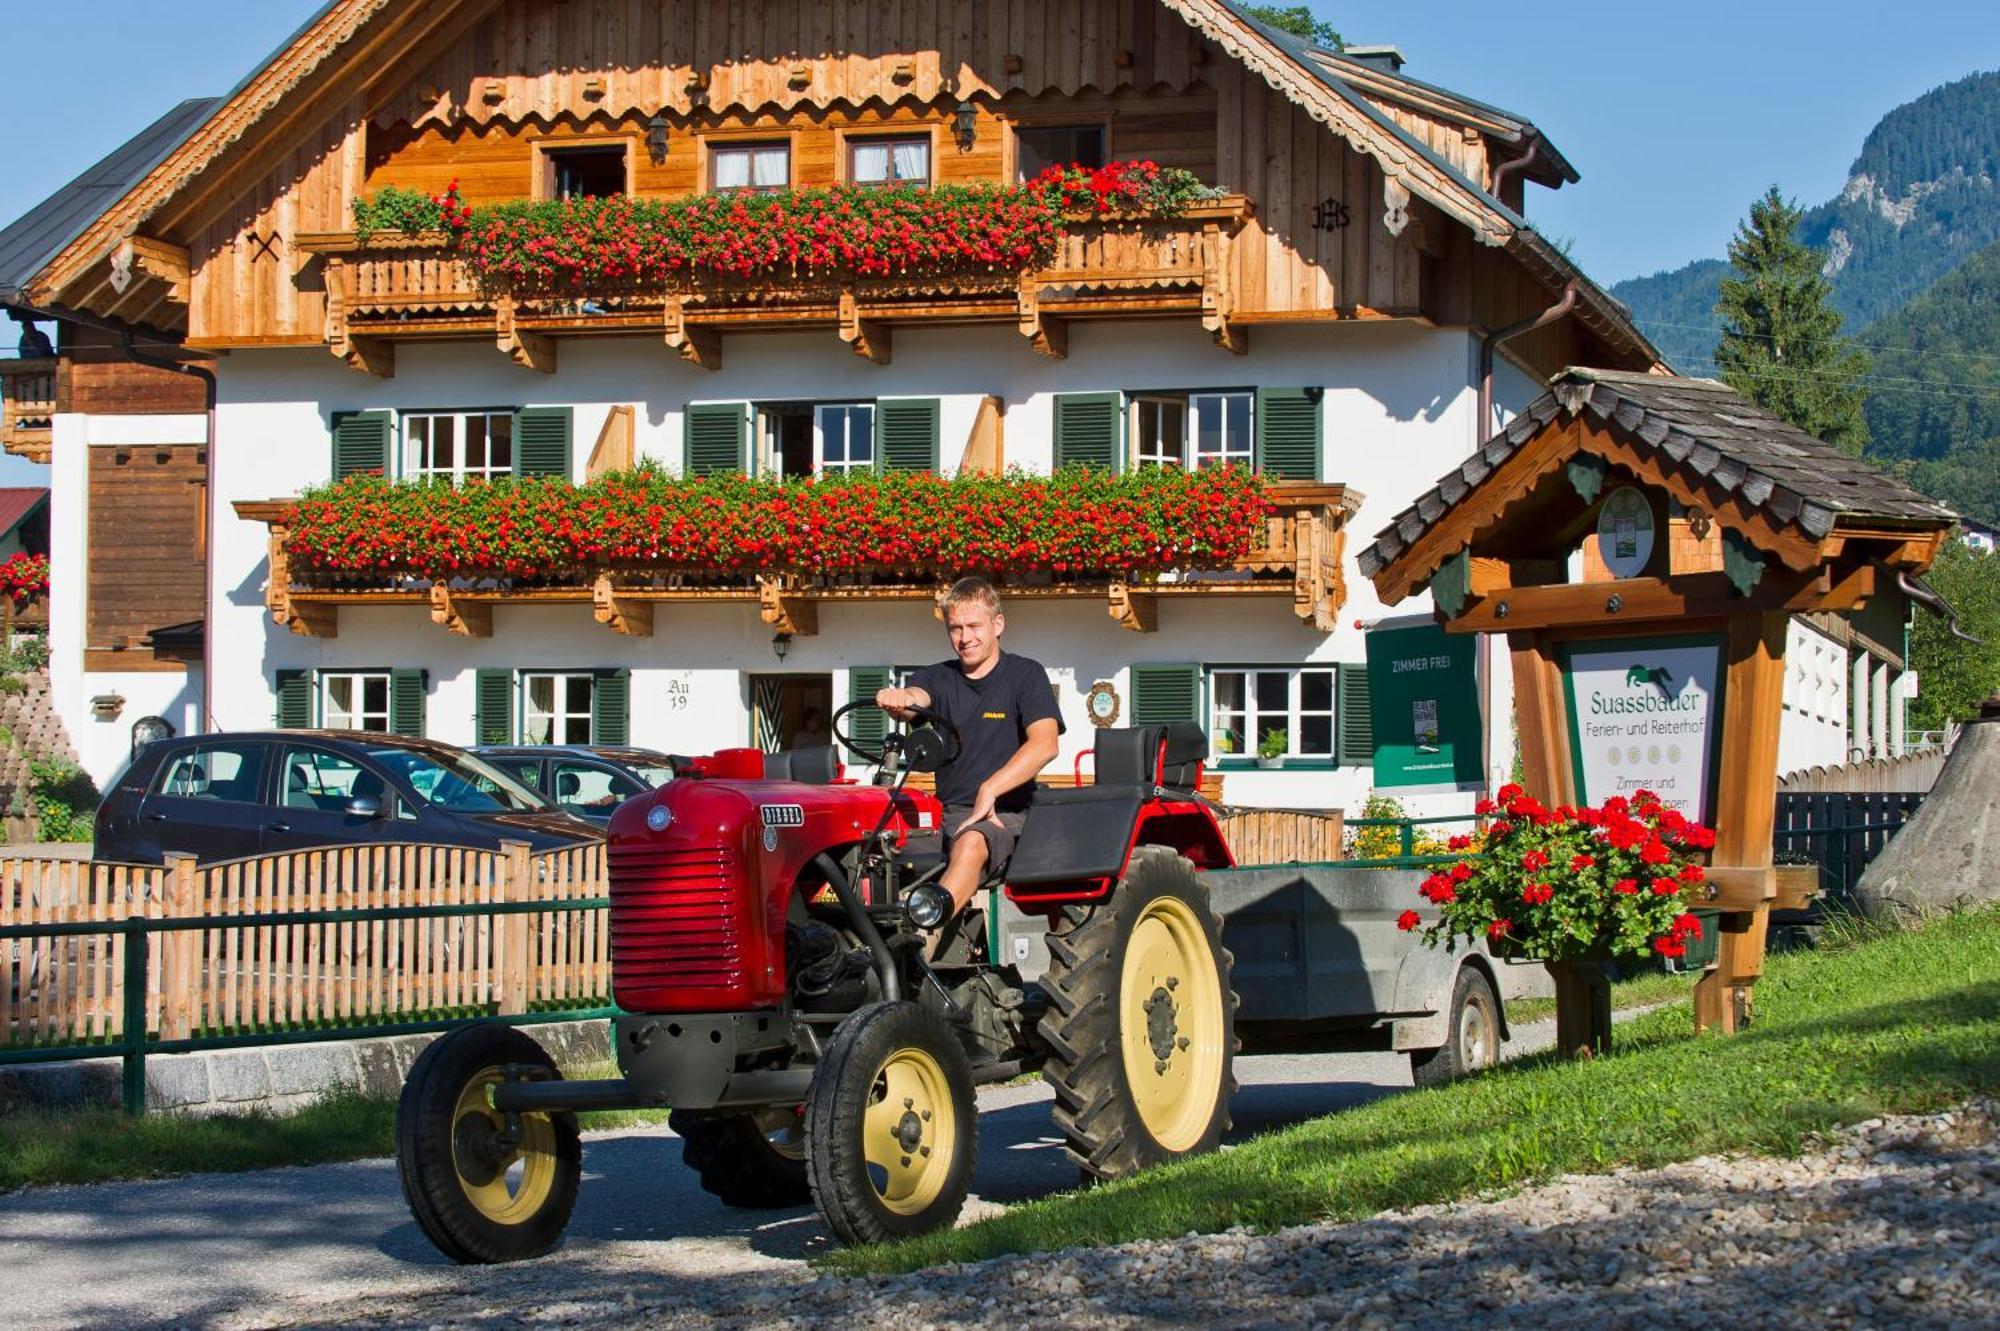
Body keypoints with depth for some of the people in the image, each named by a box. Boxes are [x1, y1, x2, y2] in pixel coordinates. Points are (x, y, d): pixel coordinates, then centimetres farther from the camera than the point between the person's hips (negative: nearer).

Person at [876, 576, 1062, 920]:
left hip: (1005, 813, -5)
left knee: (971, 843, -38)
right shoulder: (938, 678, 14)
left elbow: (1045, 744, -11)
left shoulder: (1025, 675, 3)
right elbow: (915, 698, -10)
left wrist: (990, 789, -21)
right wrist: (898, 701, -37)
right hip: (948, 811, 5)